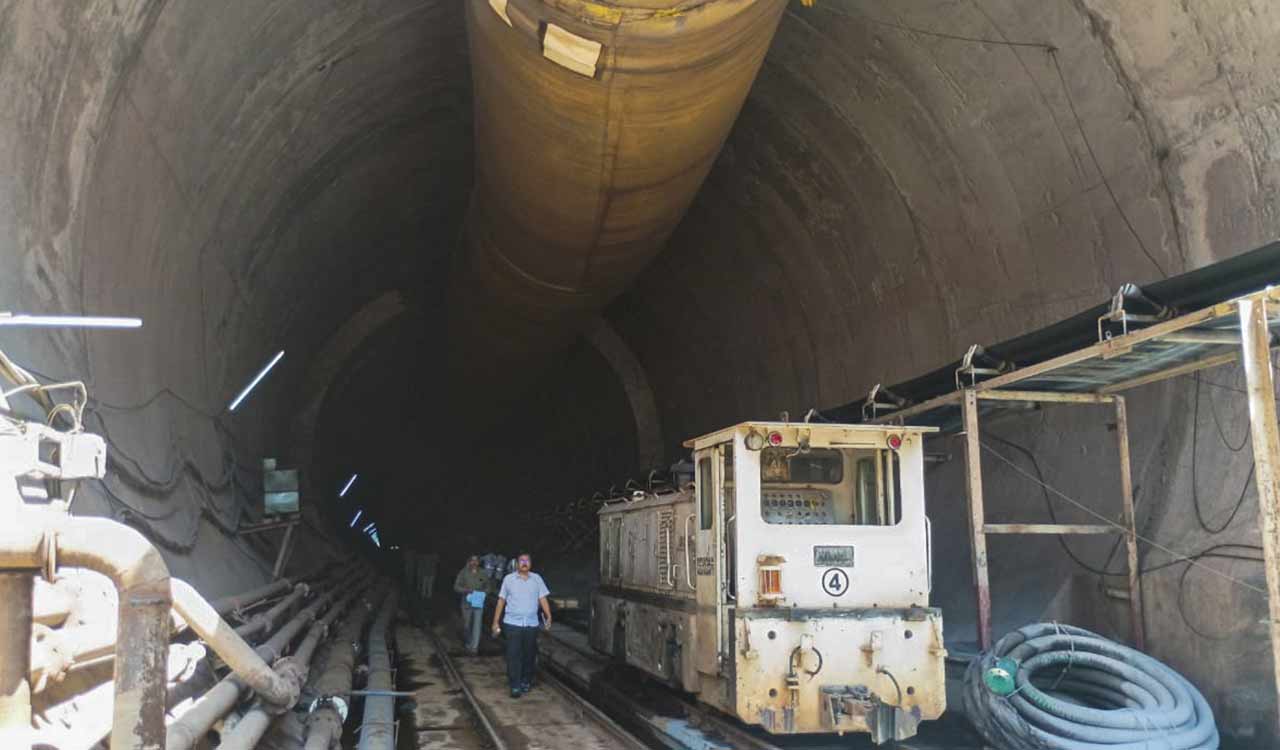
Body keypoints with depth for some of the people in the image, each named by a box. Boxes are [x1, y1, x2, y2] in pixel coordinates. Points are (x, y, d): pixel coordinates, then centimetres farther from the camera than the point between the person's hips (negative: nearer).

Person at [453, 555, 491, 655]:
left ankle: (474, 647, -7)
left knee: (477, 624, -8)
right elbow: (456, 586, -2)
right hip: (467, 603, 0)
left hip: (479, 603, 0)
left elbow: (487, 587, 12)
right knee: (466, 624, 11)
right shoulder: (463, 573, -2)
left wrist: (483, 592, -9)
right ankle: (467, 643, 34)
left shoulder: (483, 573, 3)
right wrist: (466, 590, -18)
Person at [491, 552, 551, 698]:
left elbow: (542, 599, 2)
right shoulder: (509, 579, 1)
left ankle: (526, 681, 26)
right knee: (514, 655, -6)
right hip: (513, 623, -2)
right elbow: (501, 601, 4)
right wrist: (496, 622, 2)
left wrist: (548, 616, -11)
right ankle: (515, 686, -4)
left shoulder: (537, 579, 6)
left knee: (529, 655, 10)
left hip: (532, 624, 2)